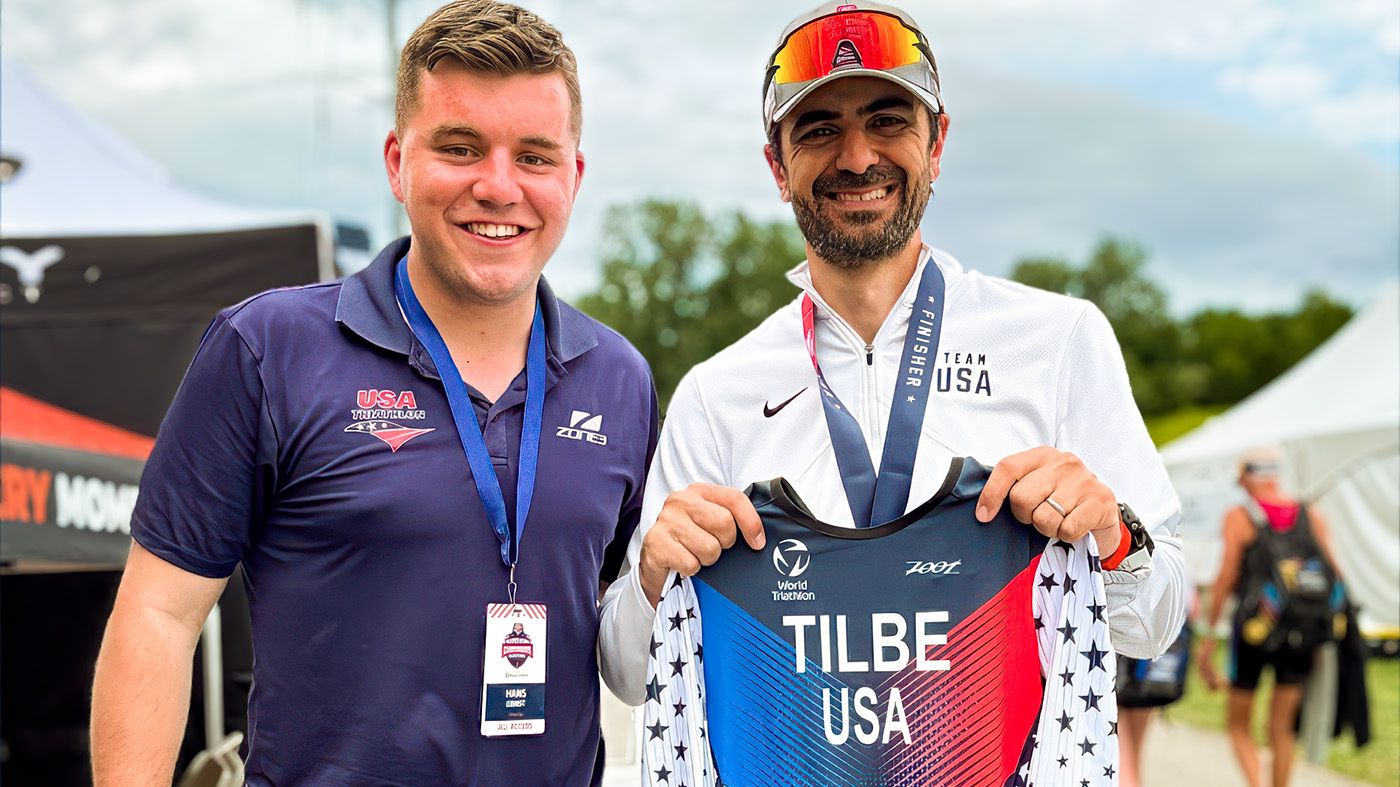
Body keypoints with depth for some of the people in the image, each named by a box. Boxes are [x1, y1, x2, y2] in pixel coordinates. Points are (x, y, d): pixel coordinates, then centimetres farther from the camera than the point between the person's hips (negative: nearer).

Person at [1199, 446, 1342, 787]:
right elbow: (1333, 576, 6)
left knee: (1238, 723, 9)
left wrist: (1209, 633, -2)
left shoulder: (1239, 517, -2)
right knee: (1281, 728, 12)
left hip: (1253, 629, -3)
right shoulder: (1313, 517, 8)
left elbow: (1226, 577, -7)